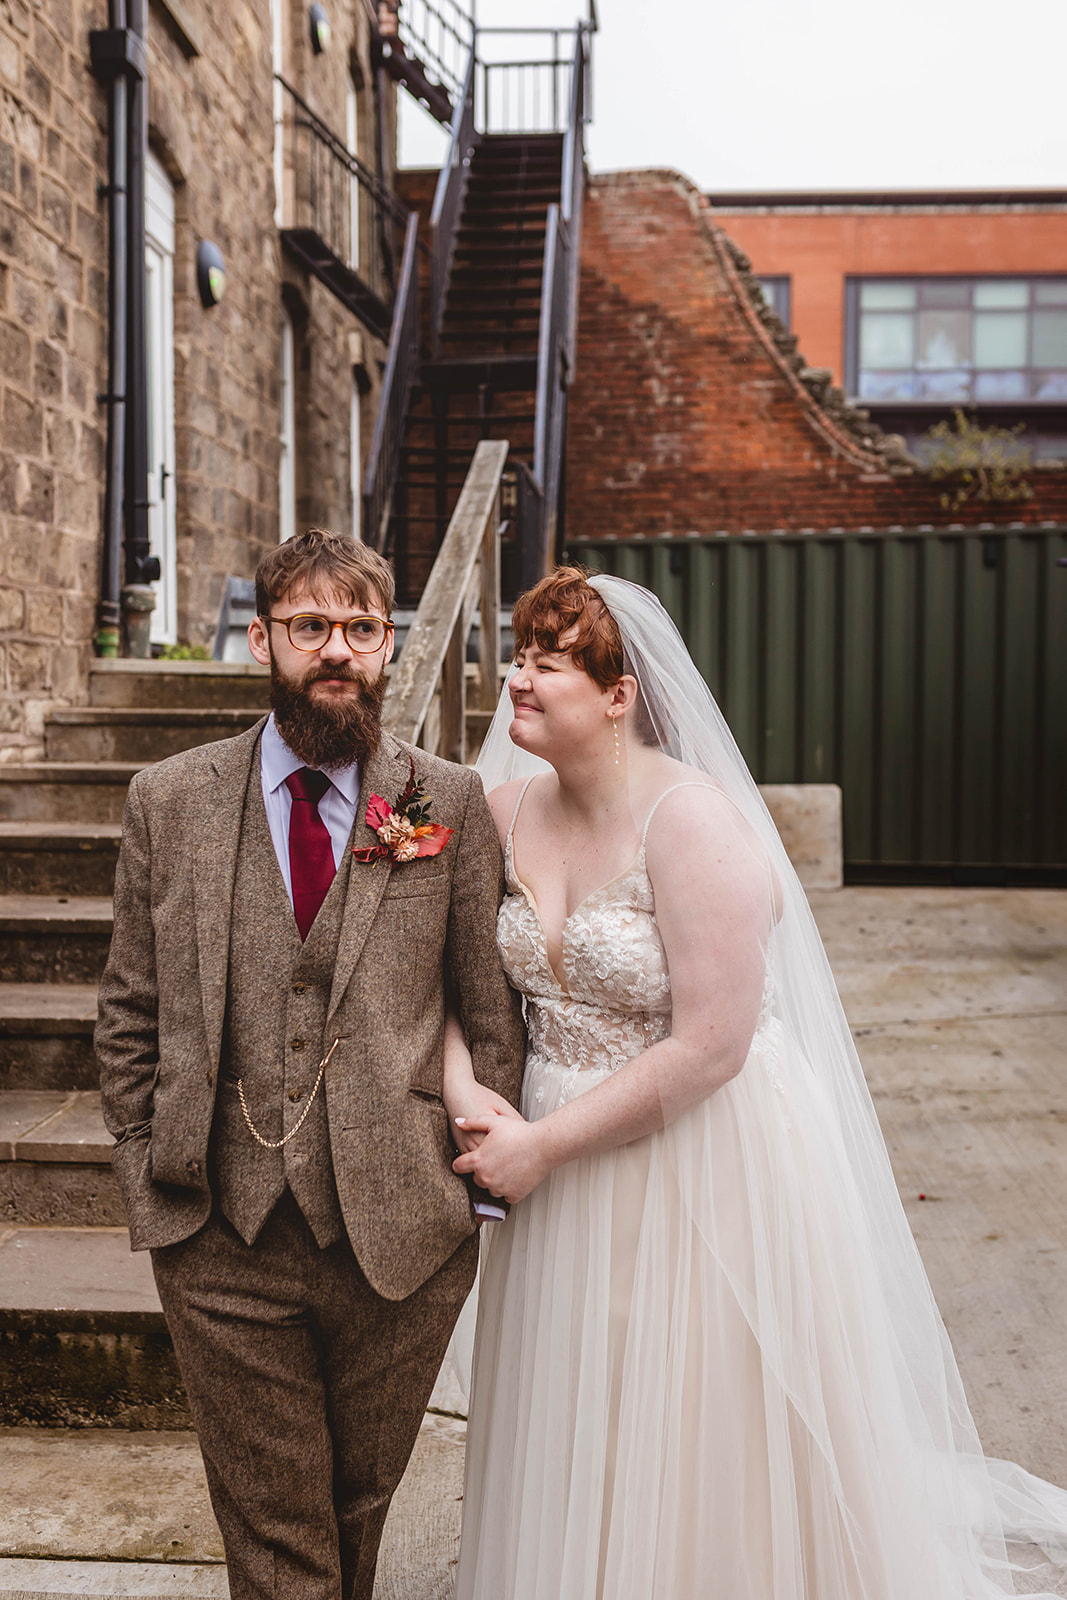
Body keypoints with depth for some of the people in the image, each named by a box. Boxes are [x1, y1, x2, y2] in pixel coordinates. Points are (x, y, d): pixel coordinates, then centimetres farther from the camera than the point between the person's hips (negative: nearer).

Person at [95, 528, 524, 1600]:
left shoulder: (451, 804, -3)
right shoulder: (168, 801, 0)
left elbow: (490, 1010, 1)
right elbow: (129, 1020, 5)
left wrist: (485, 1172, -1)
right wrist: (147, 1190, 2)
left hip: (400, 1233, 1)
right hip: (223, 1241, 0)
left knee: (358, 1502, 21)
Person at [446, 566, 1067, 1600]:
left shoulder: (693, 823, -21)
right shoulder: (508, 808, -2)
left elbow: (709, 1048, -23)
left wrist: (544, 1145, -19)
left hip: (704, 1162, -6)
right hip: (559, 1171, 6)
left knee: (696, 1450, 13)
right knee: (571, 1454, 21)